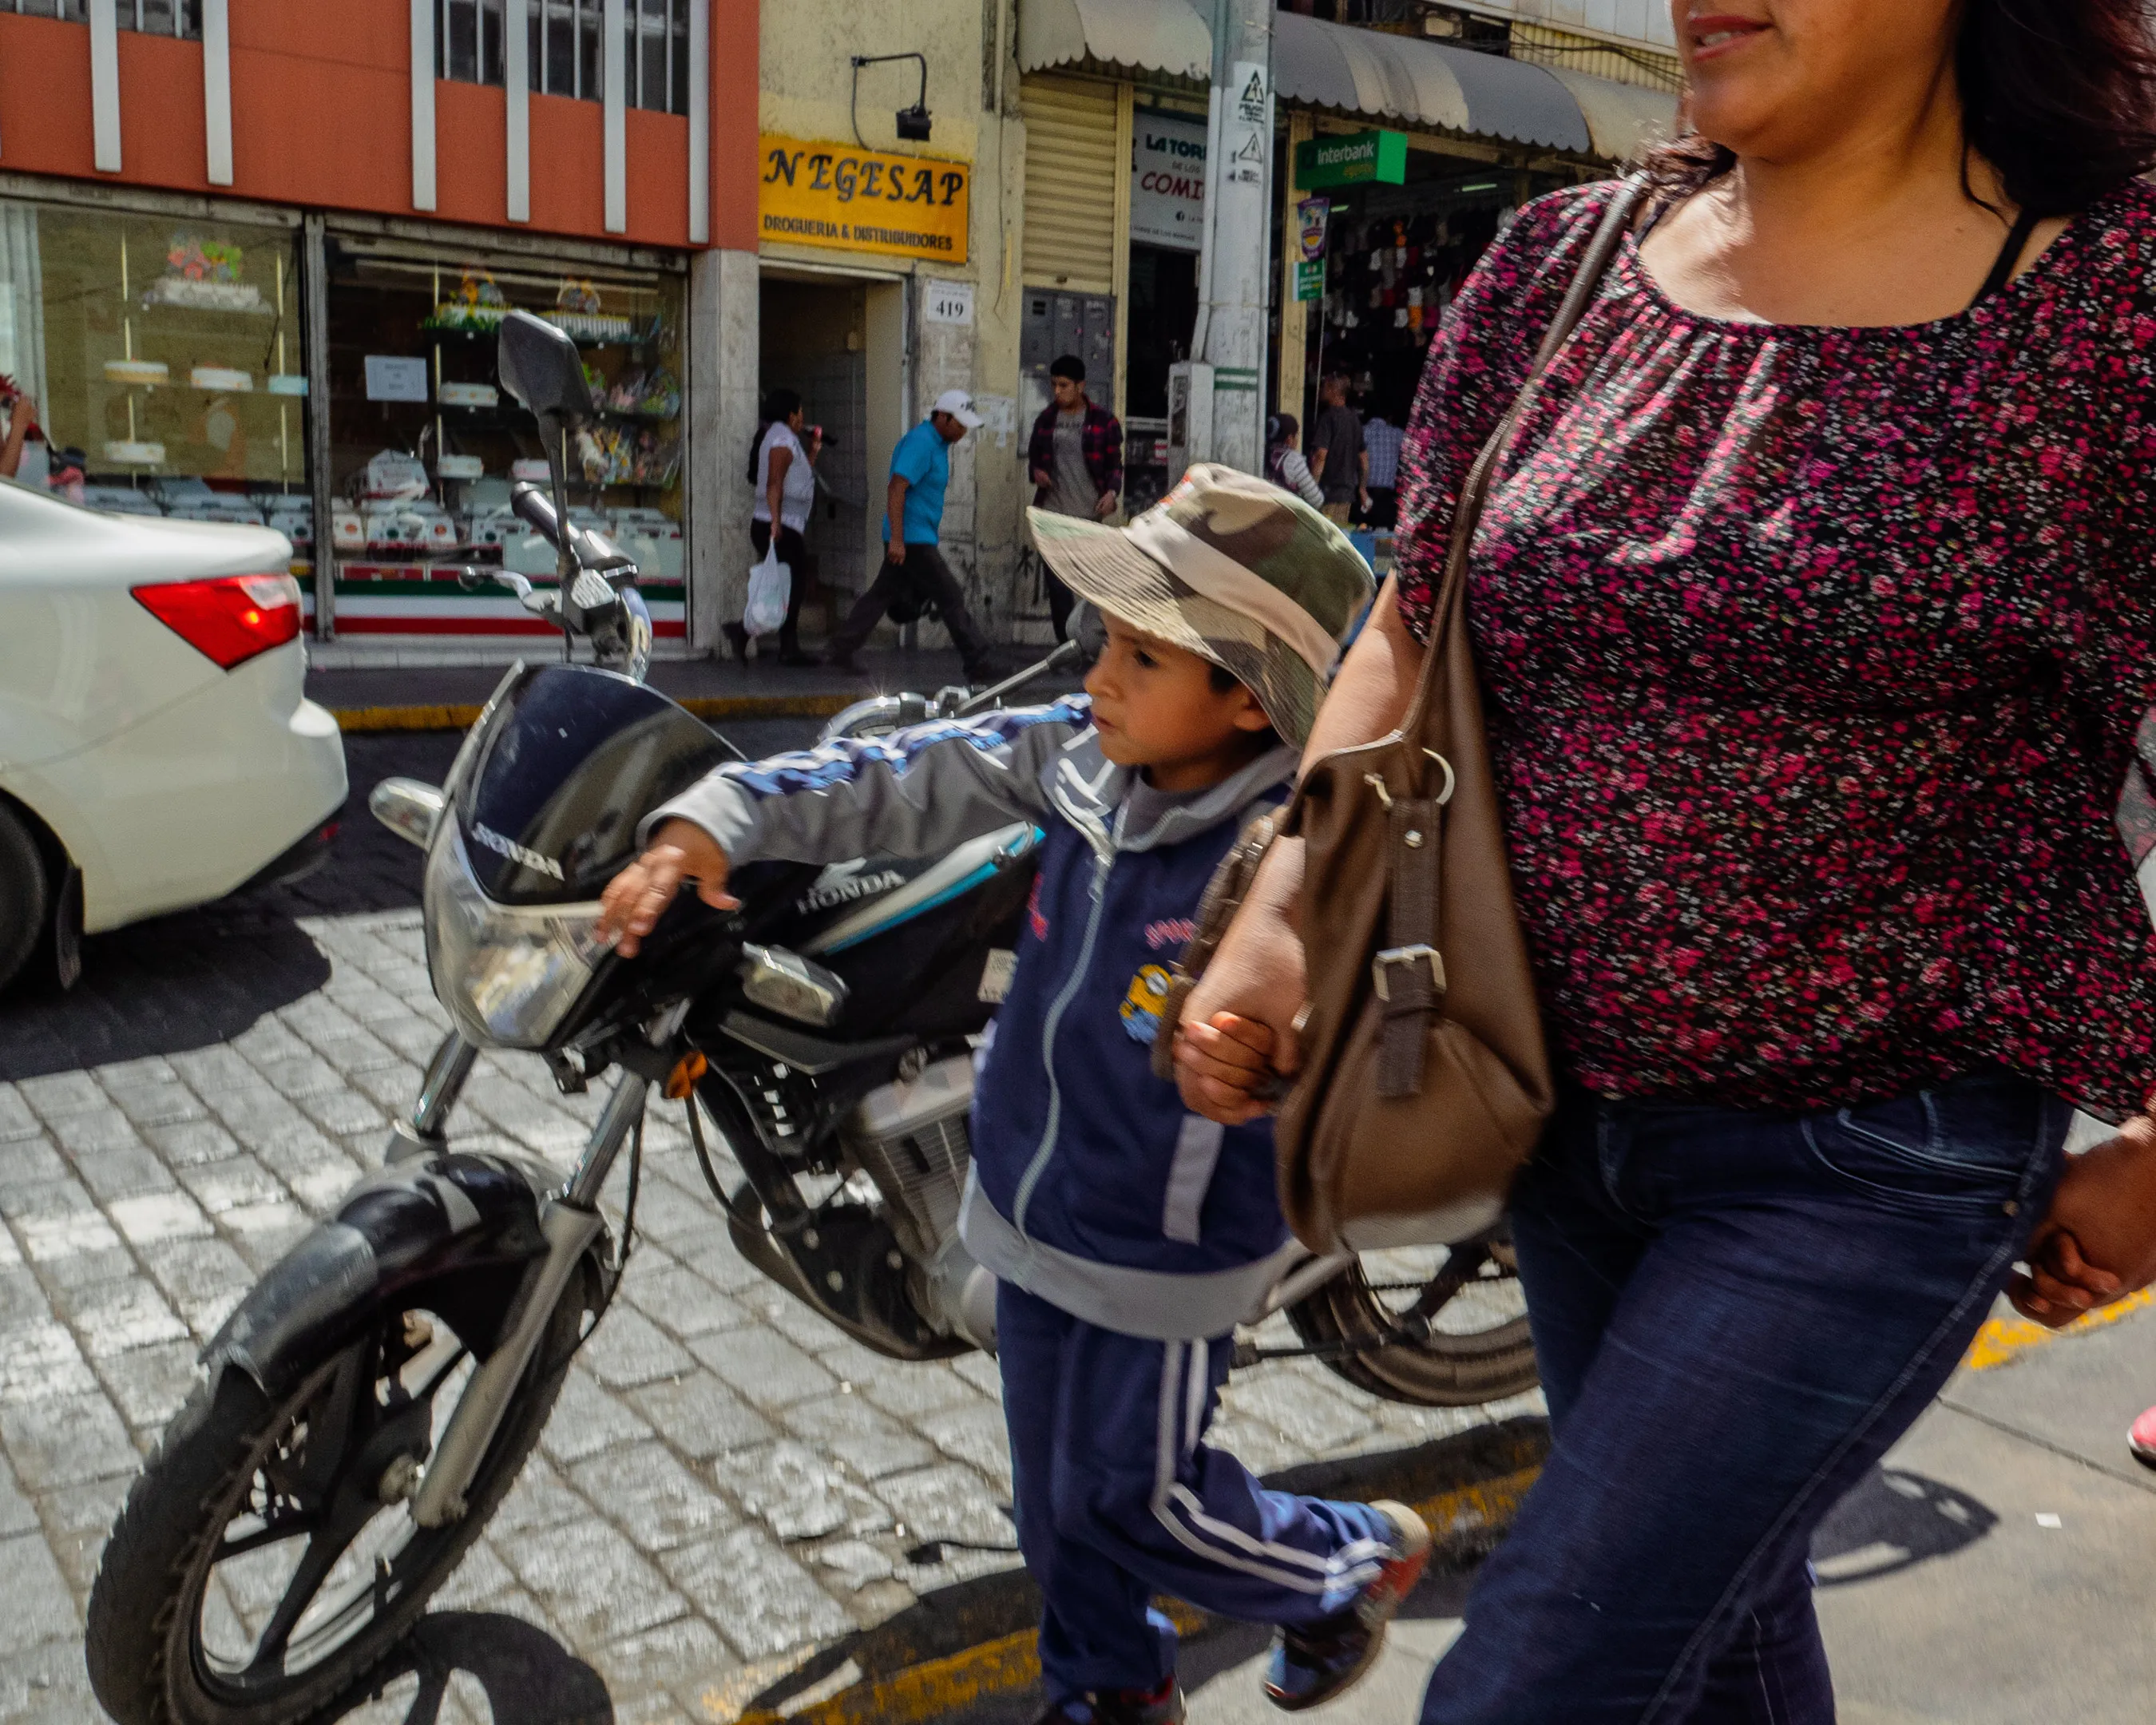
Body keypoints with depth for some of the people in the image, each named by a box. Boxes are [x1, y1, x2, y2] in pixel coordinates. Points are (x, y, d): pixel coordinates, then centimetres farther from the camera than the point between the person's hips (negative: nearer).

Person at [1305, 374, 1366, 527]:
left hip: (1328, 492, -8)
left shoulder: (1328, 418, -11)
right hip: (1347, 492, 8)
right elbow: (1364, 457, 19)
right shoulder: (1354, 418, 14)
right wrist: (1362, 489, 26)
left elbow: (1321, 455, -19)